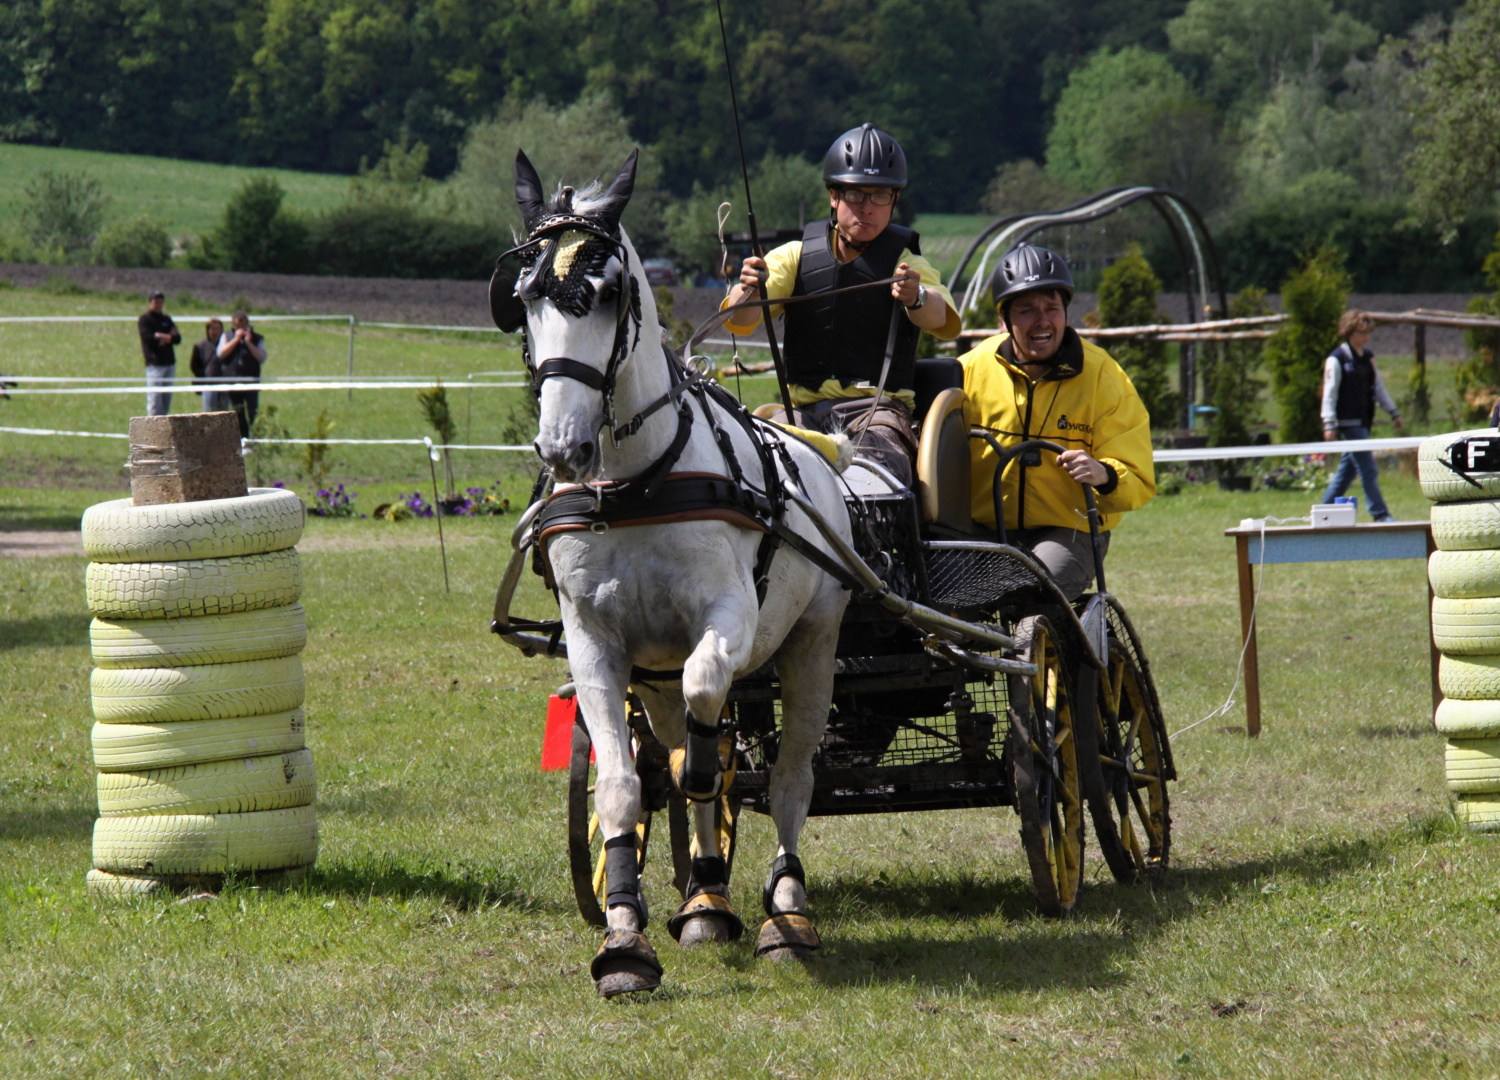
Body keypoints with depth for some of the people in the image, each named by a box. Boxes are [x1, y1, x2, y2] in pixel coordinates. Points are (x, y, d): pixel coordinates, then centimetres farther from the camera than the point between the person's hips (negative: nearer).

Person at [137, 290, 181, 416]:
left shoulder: (167, 319, 19)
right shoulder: (144, 319, 1)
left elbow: (178, 338, 9)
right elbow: (148, 337, -13)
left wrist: (161, 337, -8)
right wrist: (169, 337, -5)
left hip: (169, 363, 6)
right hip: (154, 364, -6)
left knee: (166, 401, 6)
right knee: (154, 400, -11)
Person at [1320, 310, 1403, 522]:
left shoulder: (1368, 358, 12)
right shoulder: (1337, 359, -10)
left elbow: (1378, 387, 20)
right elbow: (1329, 393, -13)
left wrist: (1393, 413, 18)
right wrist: (1329, 424, -19)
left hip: (1363, 422, 8)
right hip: (1348, 423, -8)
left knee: (1347, 469, 12)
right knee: (1368, 469, -9)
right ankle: (1380, 514, -7)